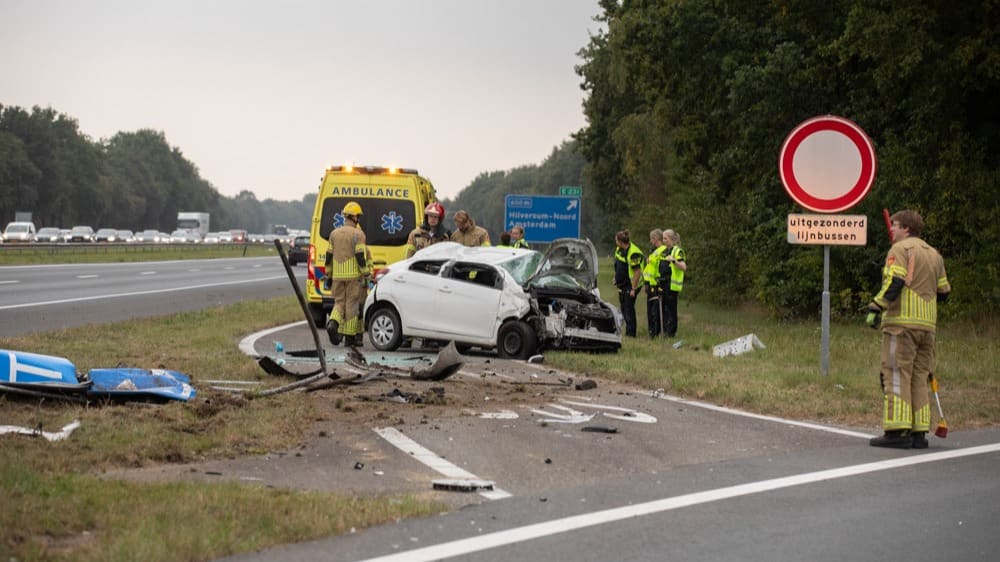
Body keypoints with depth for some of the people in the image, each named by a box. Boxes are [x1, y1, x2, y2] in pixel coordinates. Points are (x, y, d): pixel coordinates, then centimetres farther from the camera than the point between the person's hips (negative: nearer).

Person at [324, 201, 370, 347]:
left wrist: (329, 276, 19)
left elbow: (329, 256, 11)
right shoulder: (357, 234, -7)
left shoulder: (334, 233, 9)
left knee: (339, 302, 12)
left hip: (338, 275, 4)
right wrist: (366, 275, -7)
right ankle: (349, 336, 3)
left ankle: (333, 324, -14)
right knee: (352, 303, 2)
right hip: (354, 275, -4)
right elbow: (361, 256, -12)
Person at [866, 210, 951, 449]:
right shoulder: (934, 254, 20)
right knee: (919, 377, 9)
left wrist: (876, 308, -14)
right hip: (927, 325, 7)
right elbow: (943, 292, 19)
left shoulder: (900, 249, -3)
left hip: (902, 321, -7)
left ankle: (897, 432, -14)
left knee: (896, 374, -8)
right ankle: (918, 433, 6)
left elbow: (894, 282, -16)